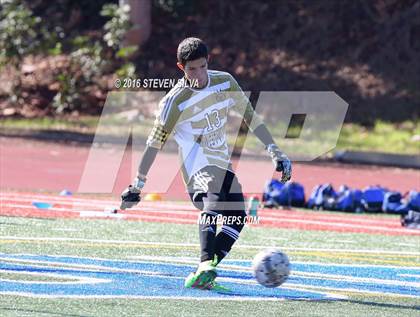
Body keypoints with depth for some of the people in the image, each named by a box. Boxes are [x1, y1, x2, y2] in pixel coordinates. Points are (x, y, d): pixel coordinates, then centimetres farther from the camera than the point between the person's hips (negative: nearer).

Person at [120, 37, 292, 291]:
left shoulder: (225, 82, -1)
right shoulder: (175, 102, -15)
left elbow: (250, 115, 8)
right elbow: (155, 142, -8)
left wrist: (274, 151, 4)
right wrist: (138, 184, -4)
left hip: (222, 162, 7)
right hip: (198, 163, -7)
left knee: (237, 220, -6)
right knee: (213, 202, -34)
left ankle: (203, 276, -10)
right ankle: (205, 266, -50)